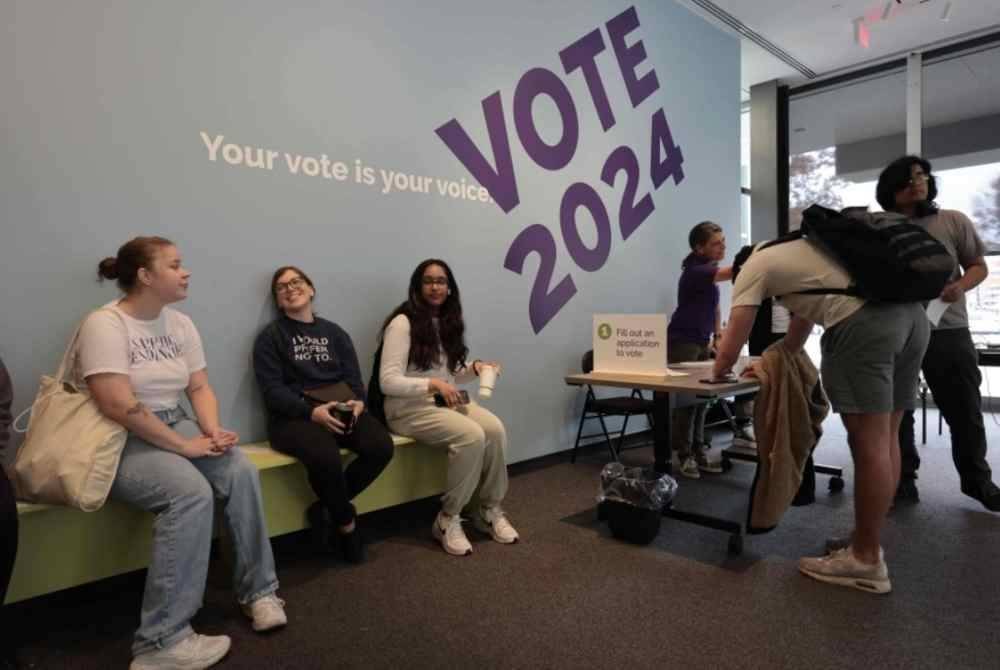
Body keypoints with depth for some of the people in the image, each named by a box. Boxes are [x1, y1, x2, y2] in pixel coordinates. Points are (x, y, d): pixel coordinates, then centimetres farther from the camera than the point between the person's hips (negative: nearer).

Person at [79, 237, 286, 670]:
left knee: (242, 472, -18)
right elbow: (118, 406, -25)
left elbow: (200, 388, 7)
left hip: (175, 425, 7)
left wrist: (213, 432, -13)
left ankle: (258, 591, -4)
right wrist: (186, 447, -23)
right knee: (192, 492, -31)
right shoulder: (105, 324, -16)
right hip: (120, 440, -6)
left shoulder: (180, 323, 7)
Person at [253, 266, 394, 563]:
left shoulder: (334, 332, 18)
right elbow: (272, 390, -5)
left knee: (381, 446, -24)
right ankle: (346, 523, -6)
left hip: (339, 410, 4)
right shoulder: (270, 337, 6)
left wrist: (358, 401, -12)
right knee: (325, 456, -35)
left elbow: (353, 376, 12)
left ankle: (326, 509, -5)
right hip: (293, 417, -4)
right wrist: (311, 411, -21)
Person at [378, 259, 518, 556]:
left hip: (447, 402, 7)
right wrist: (433, 384, -25)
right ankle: (448, 519, -12)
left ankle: (490, 510, -4)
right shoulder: (403, 323, -10)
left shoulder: (448, 322, 13)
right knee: (472, 436, -30)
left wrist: (473, 368, -1)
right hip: (410, 409, -7)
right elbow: (388, 382, -16)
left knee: (495, 429, -21)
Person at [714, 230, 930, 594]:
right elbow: (802, 319, 44)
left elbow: (729, 352, 7)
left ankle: (866, 559, 10)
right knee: (885, 437, 14)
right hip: (912, 313, 9)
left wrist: (717, 372, 27)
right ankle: (867, 542, 27)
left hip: (864, 323, -9)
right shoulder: (795, 253, 35)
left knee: (868, 442, -2)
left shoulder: (753, 267, 11)